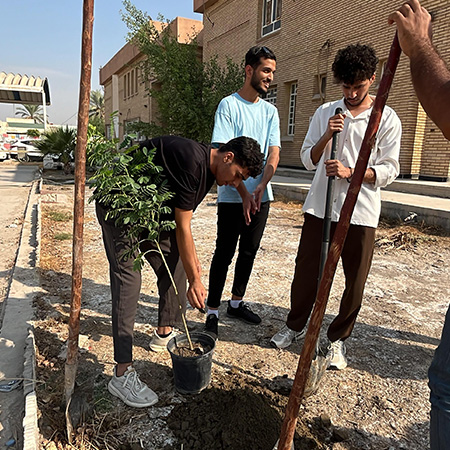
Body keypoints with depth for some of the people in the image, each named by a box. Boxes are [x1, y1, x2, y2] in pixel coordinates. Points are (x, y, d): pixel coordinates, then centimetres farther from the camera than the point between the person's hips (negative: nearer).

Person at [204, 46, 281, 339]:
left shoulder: (270, 111, 13)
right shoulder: (229, 105, -3)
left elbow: (274, 153, 2)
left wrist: (262, 185, -15)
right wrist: (243, 192, -18)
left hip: (261, 196, 6)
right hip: (232, 197, -6)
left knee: (249, 252, 13)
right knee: (224, 254, -2)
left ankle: (236, 303, 29)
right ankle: (212, 313, 10)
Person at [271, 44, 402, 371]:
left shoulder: (387, 119, 1)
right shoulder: (325, 113, 9)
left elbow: (389, 171, -2)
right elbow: (308, 160, 8)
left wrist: (350, 172, -17)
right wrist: (326, 136, -9)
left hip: (360, 212, -1)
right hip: (320, 206, 2)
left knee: (355, 282, 6)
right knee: (306, 270, 9)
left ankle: (338, 338, 27)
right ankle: (295, 325, 31)